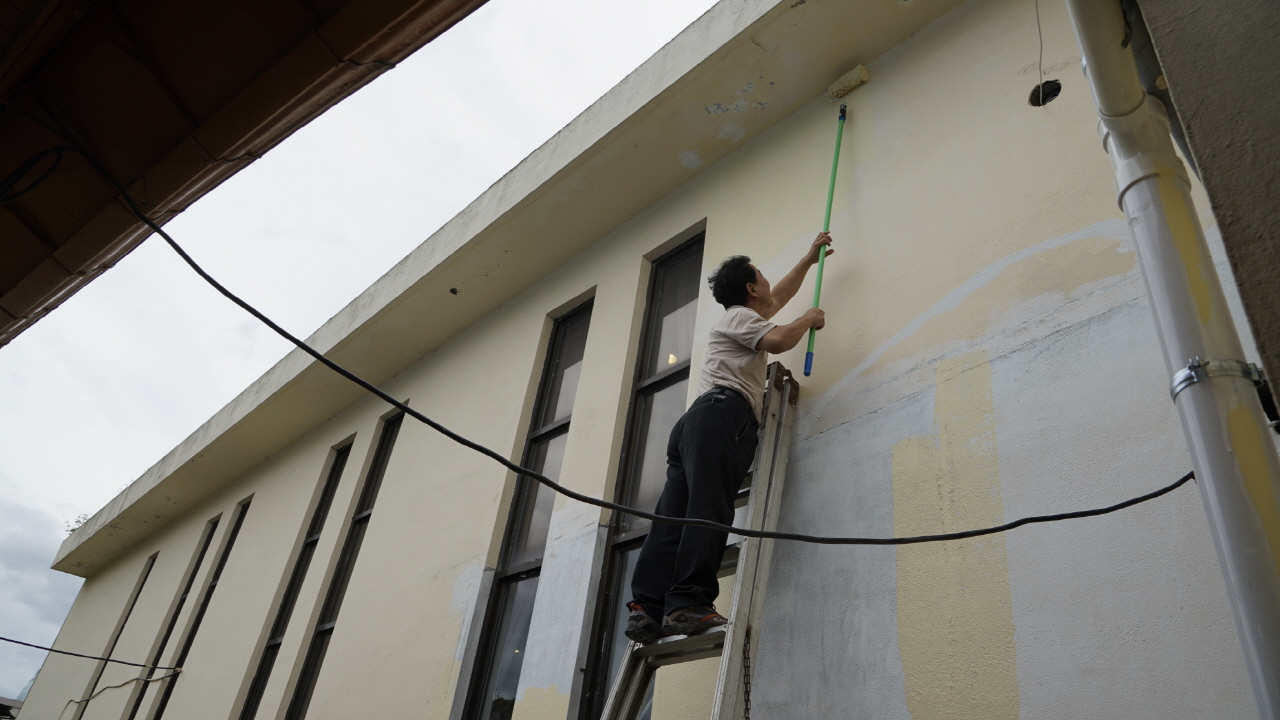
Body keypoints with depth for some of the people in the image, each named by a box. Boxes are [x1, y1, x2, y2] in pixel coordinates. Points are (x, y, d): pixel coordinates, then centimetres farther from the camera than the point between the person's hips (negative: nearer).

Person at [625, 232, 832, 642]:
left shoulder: (743, 318, 39)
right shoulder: (739, 315, 11)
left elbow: (779, 297, 55)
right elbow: (779, 339, -9)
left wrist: (809, 259, 62)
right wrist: (810, 318, 11)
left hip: (695, 423, 9)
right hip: (722, 412, -9)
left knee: (674, 517, -7)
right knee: (708, 511, -20)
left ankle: (646, 609, -17)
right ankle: (689, 604, -30)